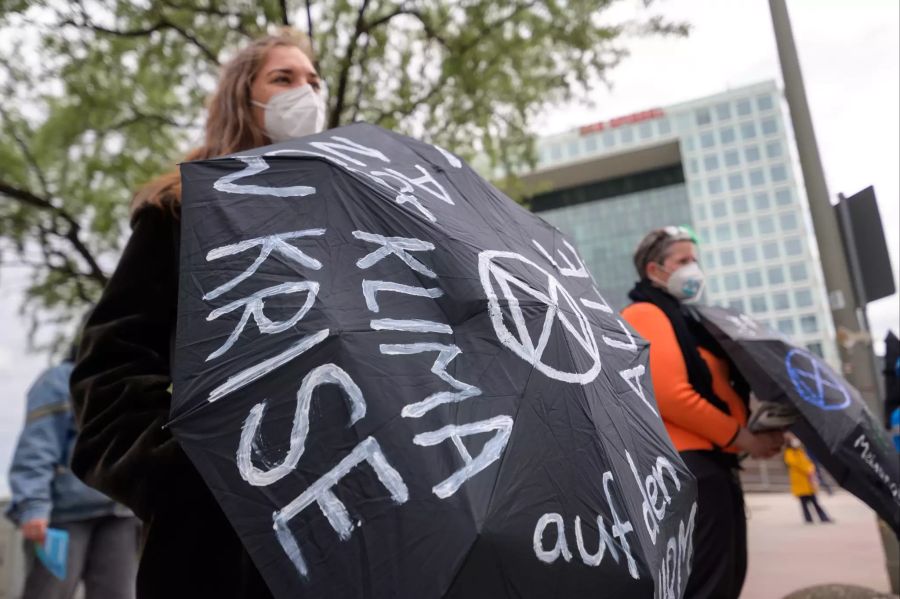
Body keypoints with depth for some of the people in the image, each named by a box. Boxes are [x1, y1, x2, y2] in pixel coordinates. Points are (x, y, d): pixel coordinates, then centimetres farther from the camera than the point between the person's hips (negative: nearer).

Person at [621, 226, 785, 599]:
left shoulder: (685, 318, 22)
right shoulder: (646, 315, -9)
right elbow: (670, 397, -21)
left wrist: (761, 430, 6)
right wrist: (744, 438, -13)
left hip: (713, 462, 10)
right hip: (688, 465, -10)